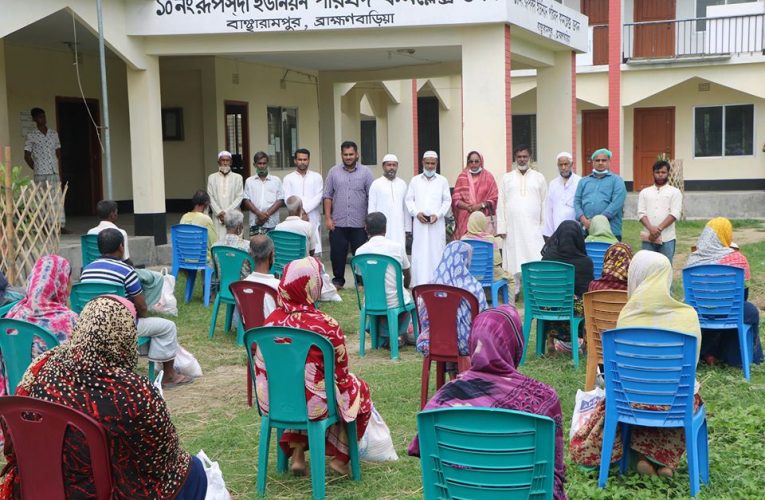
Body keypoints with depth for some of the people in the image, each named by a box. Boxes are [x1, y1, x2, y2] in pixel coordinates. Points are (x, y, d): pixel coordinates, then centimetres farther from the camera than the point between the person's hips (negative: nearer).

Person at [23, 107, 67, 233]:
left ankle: (61, 225, -2)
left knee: (59, 199, -2)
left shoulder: (54, 133, 10)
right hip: (40, 174, -3)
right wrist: (36, 168, 2)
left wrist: (60, 171, 7)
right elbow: (27, 156, 1)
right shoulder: (31, 136, -1)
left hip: (54, 172, 3)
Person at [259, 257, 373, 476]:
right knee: (358, 389, 23)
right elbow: (341, 374, -10)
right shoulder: (326, 325, -21)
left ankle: (296, 451, 29)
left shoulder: (272, 320, -7)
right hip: (314, 406, -5)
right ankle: (340, 457, 27)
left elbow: (262, 367, 6)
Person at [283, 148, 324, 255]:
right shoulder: (288, 178, 9)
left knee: (315, 250, -2)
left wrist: (304, 209, -15)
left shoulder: (316, 177, 8)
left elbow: (318, 197, -3)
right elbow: (288, 199, -1)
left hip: (313, 219, 0)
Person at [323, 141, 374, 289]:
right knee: (337, 253, 5)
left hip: (359, 223, -1)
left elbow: (372, 197, 1)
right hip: (338, 223, 1)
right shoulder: (334, 172, 5)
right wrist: (327, 218, -1)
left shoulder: (365, 172, 2)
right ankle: (338, 280, 19)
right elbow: (327, 196, 5)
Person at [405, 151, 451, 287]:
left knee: (436, 252, -1)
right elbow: (409, 200, 9)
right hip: (419, 222, 1)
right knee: (420, 253, -2)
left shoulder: (442, 181, 7)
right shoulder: (415, 180, 10)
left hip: (437, 223, 0)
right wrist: (417, 213, -7)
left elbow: (447, 200, 5)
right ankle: (420, 284, 0)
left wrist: (438, 214, -9)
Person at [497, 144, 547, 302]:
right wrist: (501, 227, -1)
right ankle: (514, 291, 8)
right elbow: (501, 204, 7)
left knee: (536, 260, -10)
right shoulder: (506, 178, 11)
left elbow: (544, 202, 7)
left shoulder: (539, 178, 11)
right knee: (513, 259, 1)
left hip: (533, 227, -1)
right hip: (512, 227, 1)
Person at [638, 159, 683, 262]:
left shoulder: (675, 192, 6)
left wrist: (659, 229, -16)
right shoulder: (644, 192, 13)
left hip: (667, 239, -2)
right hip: (648, 238, 2)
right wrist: (651, 228, -15)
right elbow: (641, 213, 3)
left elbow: (674, 214, -5)